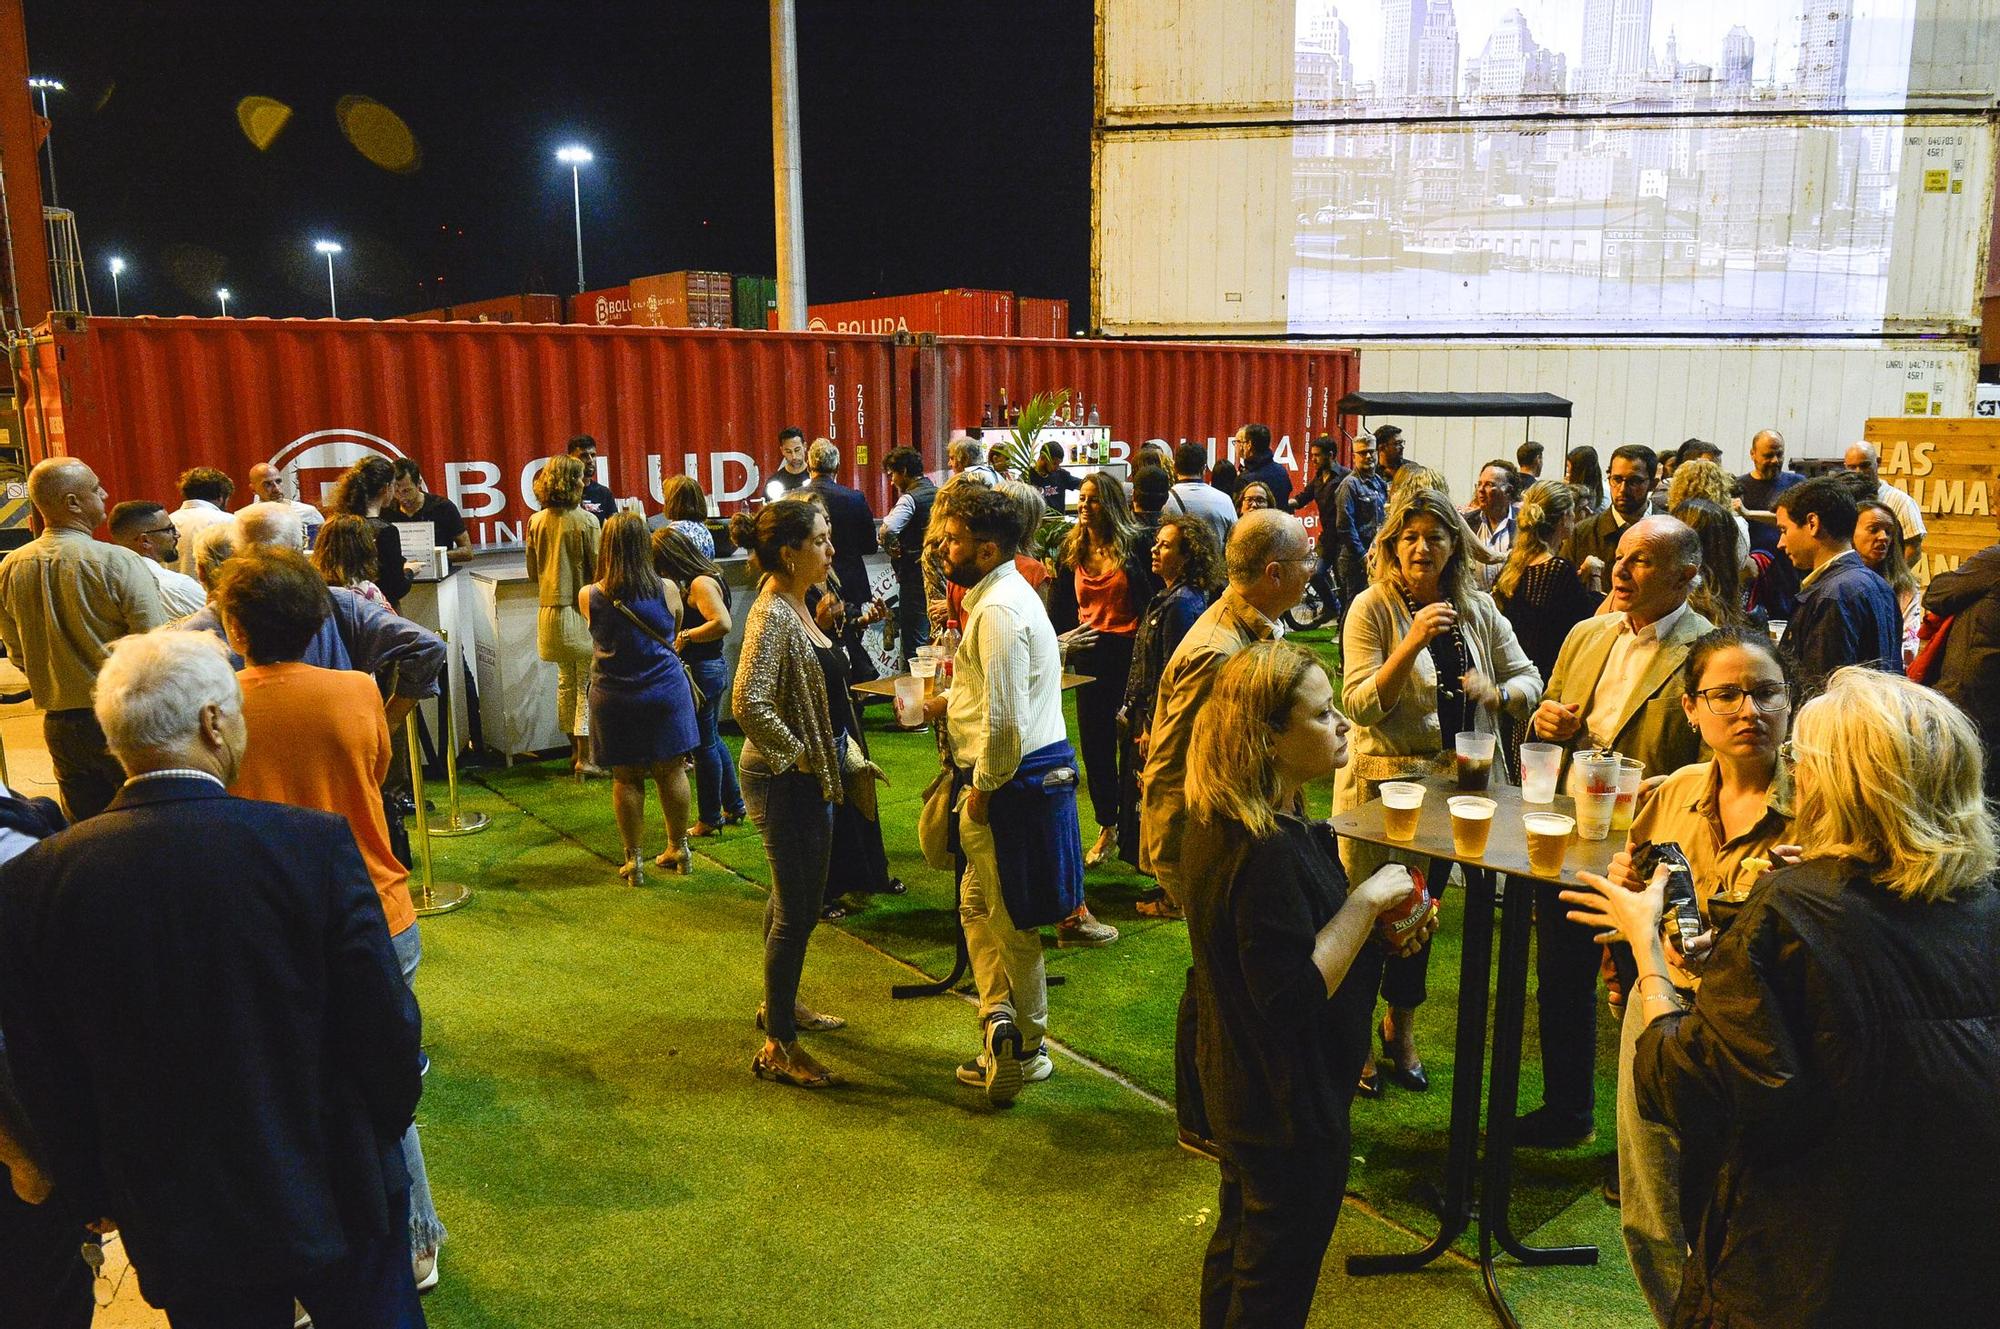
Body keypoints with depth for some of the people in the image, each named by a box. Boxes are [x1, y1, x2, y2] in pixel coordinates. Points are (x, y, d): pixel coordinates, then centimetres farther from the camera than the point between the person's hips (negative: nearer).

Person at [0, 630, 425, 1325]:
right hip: (337, 1201, -2)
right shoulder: (316, 844, -22)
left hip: (175, 1225, 3)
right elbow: (384, 1024, -15)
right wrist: (390, 1119, 5)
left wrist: (95, 1195, 13)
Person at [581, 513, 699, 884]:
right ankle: (679, 850, 26)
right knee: (671, 771, 12)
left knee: (626, 778, 10)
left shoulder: (589, 598, -11)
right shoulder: (668, 590, -11)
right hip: (666, 693, 1)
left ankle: (633, 860, 17)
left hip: (615, 699, 0)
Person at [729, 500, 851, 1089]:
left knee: (791, 900, 22)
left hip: (810, 776, 10)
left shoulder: (795, 607, 8)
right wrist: (797, 753, -21)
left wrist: (841, 756, 14)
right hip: (787, 781, -10)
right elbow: (748, 703, -33)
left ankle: (780, 1003, 39)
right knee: (798, 909, -1)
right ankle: (778, 1046, 10)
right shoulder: (772, 615, -22)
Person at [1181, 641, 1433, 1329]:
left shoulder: (1230, 821, -2)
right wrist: (1366, 900, -25)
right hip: (1289, 1109, -9)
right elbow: (1296, 995, -31)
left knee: (1240, 1238, 29)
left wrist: (1378, 923, -1)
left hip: (1244, 1089, 9)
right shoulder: (1265, 853, -33)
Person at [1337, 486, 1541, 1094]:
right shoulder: (1372, 607, -11)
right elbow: (1359, 704, -19)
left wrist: (1497, 692, -17)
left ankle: (1401, 1027, 37)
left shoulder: (1478, 607, 4)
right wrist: (1414, 641, -29)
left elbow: (1528, 679, 6)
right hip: (1383, 780, -5)